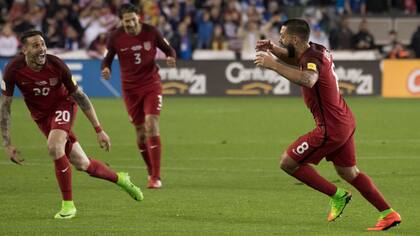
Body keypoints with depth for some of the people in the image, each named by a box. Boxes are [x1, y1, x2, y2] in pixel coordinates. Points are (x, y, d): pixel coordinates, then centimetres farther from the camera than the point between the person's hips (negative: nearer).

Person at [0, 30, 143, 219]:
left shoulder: (56, 65, -23)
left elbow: (79, 96, -12)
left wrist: (99, 130, -10)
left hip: (63, 106, -2)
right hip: (41, 116, 2)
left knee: (54, 147, -31)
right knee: (82, 164, 1)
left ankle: (68, 204, -16)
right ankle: (119, 178, 30)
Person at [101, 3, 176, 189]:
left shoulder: (150, 32, -8)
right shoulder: (115, 38, -7)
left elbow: (168, 49, 5)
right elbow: (108, 58, 4)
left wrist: (170, 57, -18)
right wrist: (106, 69, -19)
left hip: (152, 85, -2)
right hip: (130, 89, 2)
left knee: (151, 125, -17)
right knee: (140, 132, 5)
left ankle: (156, 177, -16)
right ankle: (151, 171, 27)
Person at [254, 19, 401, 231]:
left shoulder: (313, 59, -23)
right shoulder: (316, 50, 5)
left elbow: (307, 79, -48)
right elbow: (295, 59, 27)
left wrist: (273, 65, -44)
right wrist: (272, 49, 9)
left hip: (330, 129, -10)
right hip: (344, 121, 10)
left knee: (288, 163, 0)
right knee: (348, 172, 20)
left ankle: (337, 195, 4)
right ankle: (389, 214, 21)